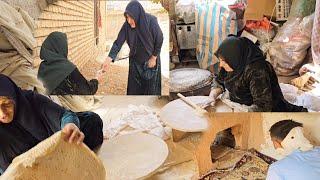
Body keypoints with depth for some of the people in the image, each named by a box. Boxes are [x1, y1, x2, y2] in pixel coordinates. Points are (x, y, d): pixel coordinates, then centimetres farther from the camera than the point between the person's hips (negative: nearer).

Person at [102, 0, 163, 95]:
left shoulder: (151, 21, -26)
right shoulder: (126, 25, -18)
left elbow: (159, 39, -14)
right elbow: (118, 42, -17)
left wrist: (153, 58, -9)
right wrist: (109, 59, -29)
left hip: (151, 59, -3)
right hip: (135, 61, 3)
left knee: (151, 87, 7)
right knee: (134, 89, 8)